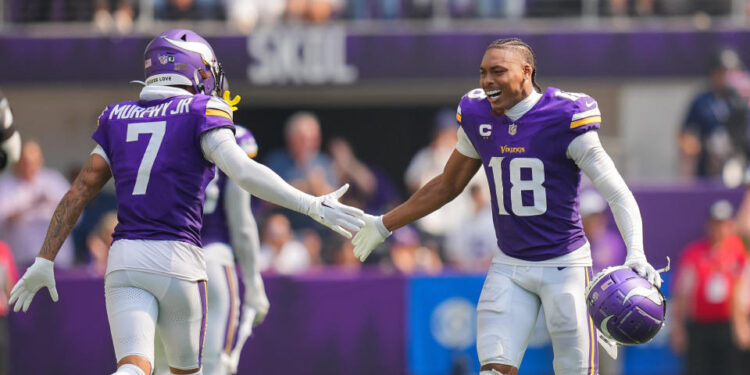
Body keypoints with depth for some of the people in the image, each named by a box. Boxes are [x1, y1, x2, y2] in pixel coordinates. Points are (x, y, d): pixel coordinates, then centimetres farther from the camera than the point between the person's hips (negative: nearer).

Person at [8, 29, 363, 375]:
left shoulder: (117, 119, 14)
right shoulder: (201, 114, 0)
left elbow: (77, 194, 12)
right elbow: (242, 171, -16)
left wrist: (43, 262, 17)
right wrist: (312, 206, -18)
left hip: (124, 259, 3)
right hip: (177, 258, -3)